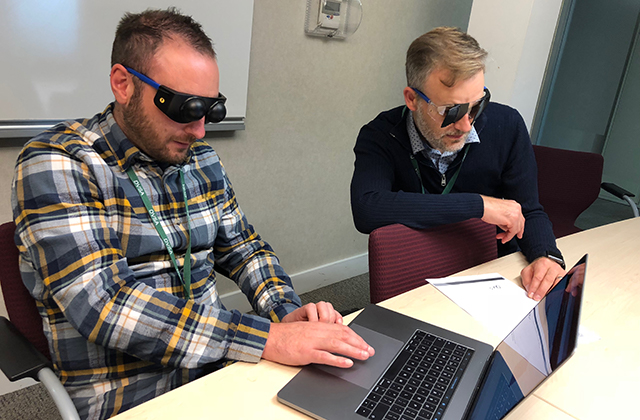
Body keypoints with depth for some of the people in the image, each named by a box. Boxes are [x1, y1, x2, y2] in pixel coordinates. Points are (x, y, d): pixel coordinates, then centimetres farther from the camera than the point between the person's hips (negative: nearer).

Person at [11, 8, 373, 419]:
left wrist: (288, 310, -6)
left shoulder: (202, 160, 6)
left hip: (216, 362, 5)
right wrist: (269, 339, -27)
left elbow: (244, 247, 13)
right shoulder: (56, 164, -14)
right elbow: (104, 306, -24)